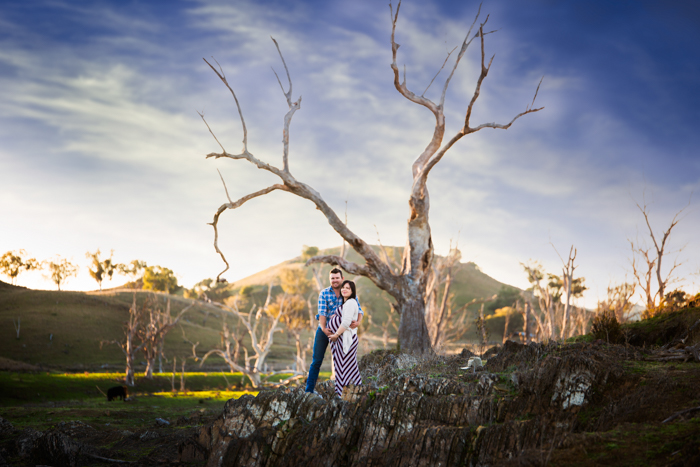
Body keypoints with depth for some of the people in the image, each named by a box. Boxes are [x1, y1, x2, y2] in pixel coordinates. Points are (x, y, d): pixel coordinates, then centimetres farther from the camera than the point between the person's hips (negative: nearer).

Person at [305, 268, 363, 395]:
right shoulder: (324, 293, -6)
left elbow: (359, 310, -8)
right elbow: (322, 312, -16)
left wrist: (358, 322, -30)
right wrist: (323, 328, -32)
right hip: (324, 330, -1)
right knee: (317, 360, 0)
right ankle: (309, 389, 7)